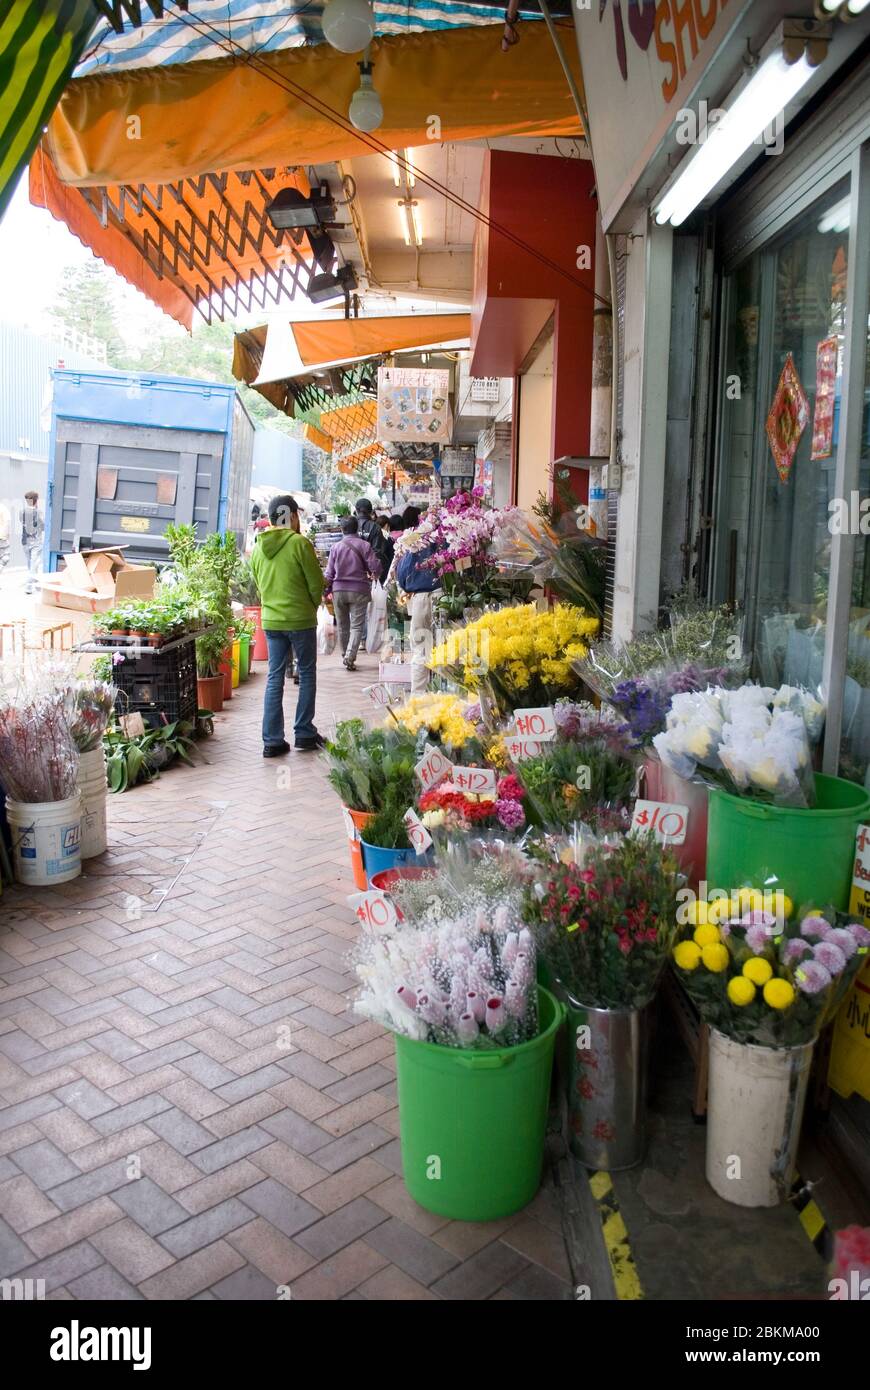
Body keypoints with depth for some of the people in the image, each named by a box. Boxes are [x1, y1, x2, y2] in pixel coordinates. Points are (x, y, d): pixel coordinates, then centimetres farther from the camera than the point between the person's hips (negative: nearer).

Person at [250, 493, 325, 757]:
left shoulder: (258, 547, 5)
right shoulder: (299, 542, -12)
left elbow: (258, 583, 13)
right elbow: (316, 582, -8)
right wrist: (312, 606, 10)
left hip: (270, 620, 5)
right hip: (300, 620, -5)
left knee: (275, 678, 9)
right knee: (307, 675, 10)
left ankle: (272, 741, 8)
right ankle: (304, 734, 14)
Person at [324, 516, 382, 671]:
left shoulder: (336, 547, 1)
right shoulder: (364, 545, -6)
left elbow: (329, 573, 3)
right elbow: (375, 567, -9)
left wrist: (327, 592, 12)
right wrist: (373, 575, 14)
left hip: (338, 590, 2)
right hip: (359, 590, -2)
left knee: (342, 626, 15)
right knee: (356, 626, -1)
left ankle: (344, 656, 25)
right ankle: (350, 657, -16)